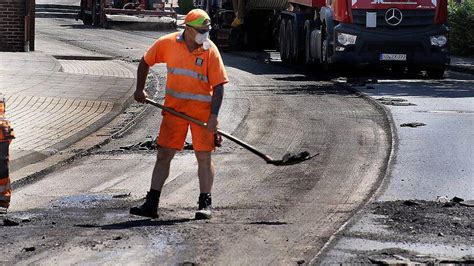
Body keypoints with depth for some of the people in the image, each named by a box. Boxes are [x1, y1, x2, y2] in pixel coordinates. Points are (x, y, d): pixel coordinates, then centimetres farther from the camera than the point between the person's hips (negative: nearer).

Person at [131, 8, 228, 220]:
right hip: (173, 107, 2)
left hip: (202, 109, -2)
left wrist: (213, 116, -17)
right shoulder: (167, 44, -5)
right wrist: (140, 89, 6)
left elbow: (218, 86, -10)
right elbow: (145, 62, 11)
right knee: (163, 154, 3)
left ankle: (205, 203, 11)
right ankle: (151, 204, 6)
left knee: (204, 156, 0)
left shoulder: (211, 51, -10)